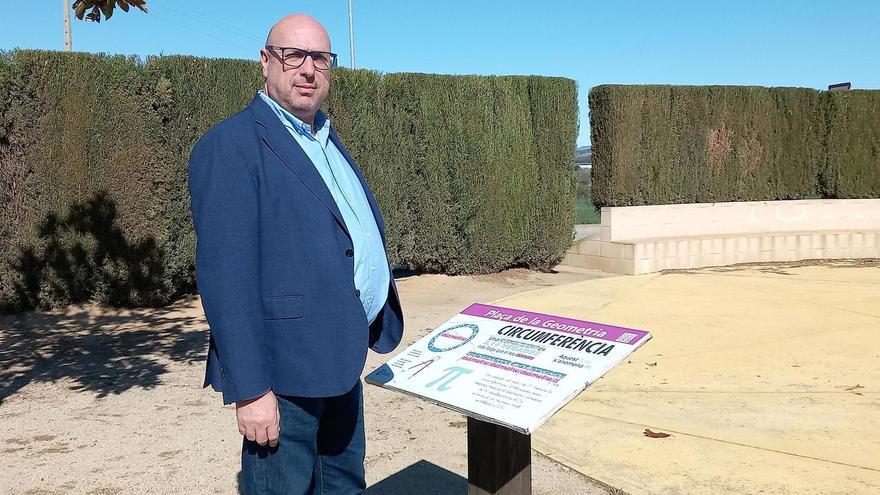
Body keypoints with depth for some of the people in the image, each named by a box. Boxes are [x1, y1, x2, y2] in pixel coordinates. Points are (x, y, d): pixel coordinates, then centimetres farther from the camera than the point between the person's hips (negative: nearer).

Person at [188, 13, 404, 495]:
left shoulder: (326, 138, 14)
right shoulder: (231, 145, -13)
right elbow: (225, 274, -20)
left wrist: (380, 319, 15)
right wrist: (250, 389, -23)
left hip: (340, 358, 9)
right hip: (284, 368, -8)